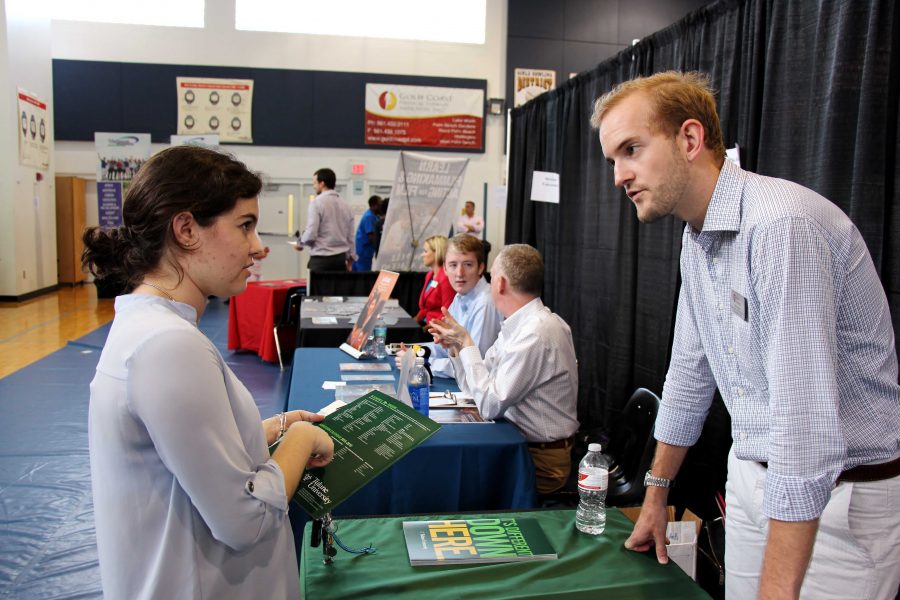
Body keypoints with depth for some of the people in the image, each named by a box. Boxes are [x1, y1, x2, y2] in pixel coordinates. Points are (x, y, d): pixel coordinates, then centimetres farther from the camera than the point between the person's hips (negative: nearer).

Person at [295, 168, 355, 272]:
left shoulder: (316, 203, -8)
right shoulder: (345, 204, 8)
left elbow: (311, 234, -14)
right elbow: (350, 236, 11)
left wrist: (301, 243, 7)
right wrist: (350, 259, 20)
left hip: (321, 259, -5)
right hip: (340, 258, 5)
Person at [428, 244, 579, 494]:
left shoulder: (536, 333, -24)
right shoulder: (520, 324, 6)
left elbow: (490, 405, -23)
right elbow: (479, 389, 11)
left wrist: (466, 344, -16)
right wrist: (456, 346, -3)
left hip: (540, 460, -8)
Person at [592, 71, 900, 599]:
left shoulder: (783, 223, -26)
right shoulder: (698, 239, 4)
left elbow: (807, 426, -31)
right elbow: (690, 375, 13)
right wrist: (656, 493, 19)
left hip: (841, 494, -7)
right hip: (752, 479, 8)